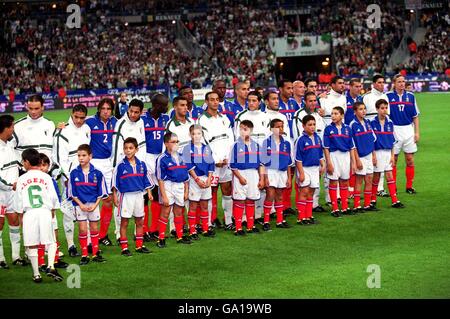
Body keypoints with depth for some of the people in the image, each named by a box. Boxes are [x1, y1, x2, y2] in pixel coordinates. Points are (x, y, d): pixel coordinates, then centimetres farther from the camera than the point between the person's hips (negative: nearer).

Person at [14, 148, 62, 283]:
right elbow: (54, 198, 7)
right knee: (51, 242, 9)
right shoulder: (46, 177, 5)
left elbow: (18, 201, 7)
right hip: (45, 212, 0)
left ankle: (36, 274, 8)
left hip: (29, 214, 0)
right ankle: (50, 266, -10)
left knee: (32, 246, 6)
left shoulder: (21, 179, 4)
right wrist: (52, 211, 22)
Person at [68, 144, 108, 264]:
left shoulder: (97, 173, -3)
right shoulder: (74, 173, -4)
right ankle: (84, 255, 7)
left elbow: (101, 193, 2)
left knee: (94, 229, 8)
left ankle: (95, 254, 17)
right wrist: (81, 204, -10)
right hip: (80, 205, -1)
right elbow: (72, 193, -1)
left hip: (93, 205, 1)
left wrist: (95, 205, -9)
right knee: (82, 229, -1)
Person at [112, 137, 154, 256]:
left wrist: (149, 193, 7)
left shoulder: (141, 164, 3)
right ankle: (124, 248, 7)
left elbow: (146, 180, 12)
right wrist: (115, 196, -6)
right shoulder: (120, 166, -7)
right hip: (126, 196, -4)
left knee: (139, 222, 10)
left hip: (139, 195, 4)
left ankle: (139, 245, 20)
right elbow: (115, 183, -3)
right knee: (124, 222, 2)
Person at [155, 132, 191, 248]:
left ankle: (180, 237, 23)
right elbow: (160, 179, -11)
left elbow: (185, 176, 16)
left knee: (179, 212, 13)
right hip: (168, 186, -6)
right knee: (165, 213, -2)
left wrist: (186, 191, 12)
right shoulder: (162, 159, -10)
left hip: (180, 186, 6)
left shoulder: (180, 157, 10)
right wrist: (163, 195, -14)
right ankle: (161, 238, 4)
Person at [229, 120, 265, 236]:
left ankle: (250, 226, 18)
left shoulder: (255, 145, 6)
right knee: (239, 202, -1)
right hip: (240, 175, -4)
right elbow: (233, 165, -7)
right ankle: (238, 228, 3)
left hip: (254, 175, 4)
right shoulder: (236, 145, -6)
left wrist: (261, 178, 5)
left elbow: (260, 163, 9)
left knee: (251, 201, 10)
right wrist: (240, 177, -14)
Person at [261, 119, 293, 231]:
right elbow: (263, 161, -5)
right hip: (270, 171, -4)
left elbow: (289, 162, 13)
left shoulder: (286, 143, 8)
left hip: (282, 172, 4)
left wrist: (289, 177, 11)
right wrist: (265, 176, -11)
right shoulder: (267, 142, -4)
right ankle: (266, 221, -4)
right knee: (270, 195, -9)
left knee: (279, 196, 11)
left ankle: (280, 220, 17)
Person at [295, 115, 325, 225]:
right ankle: (301, 217, -1)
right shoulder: (301, 140, -12)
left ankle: (309, 216, 16)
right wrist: (301, 173, -15)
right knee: (304, 192, -6)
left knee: (311, 192, 10)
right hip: (305, 168, -6)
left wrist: (322, 165, 12)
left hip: (315, 168, 6)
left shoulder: (317, 138, 6)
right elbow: (298, 159, -13)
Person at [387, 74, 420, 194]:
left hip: (408, 129, 2)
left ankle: (409, 186, 12)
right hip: (394, 130, -2)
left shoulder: (410, 96, 6)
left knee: (410, 160, 3)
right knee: (393, 160, 2)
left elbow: (415, 116, 8)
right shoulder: (388, 96, -2)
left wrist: (417, 132, 2)